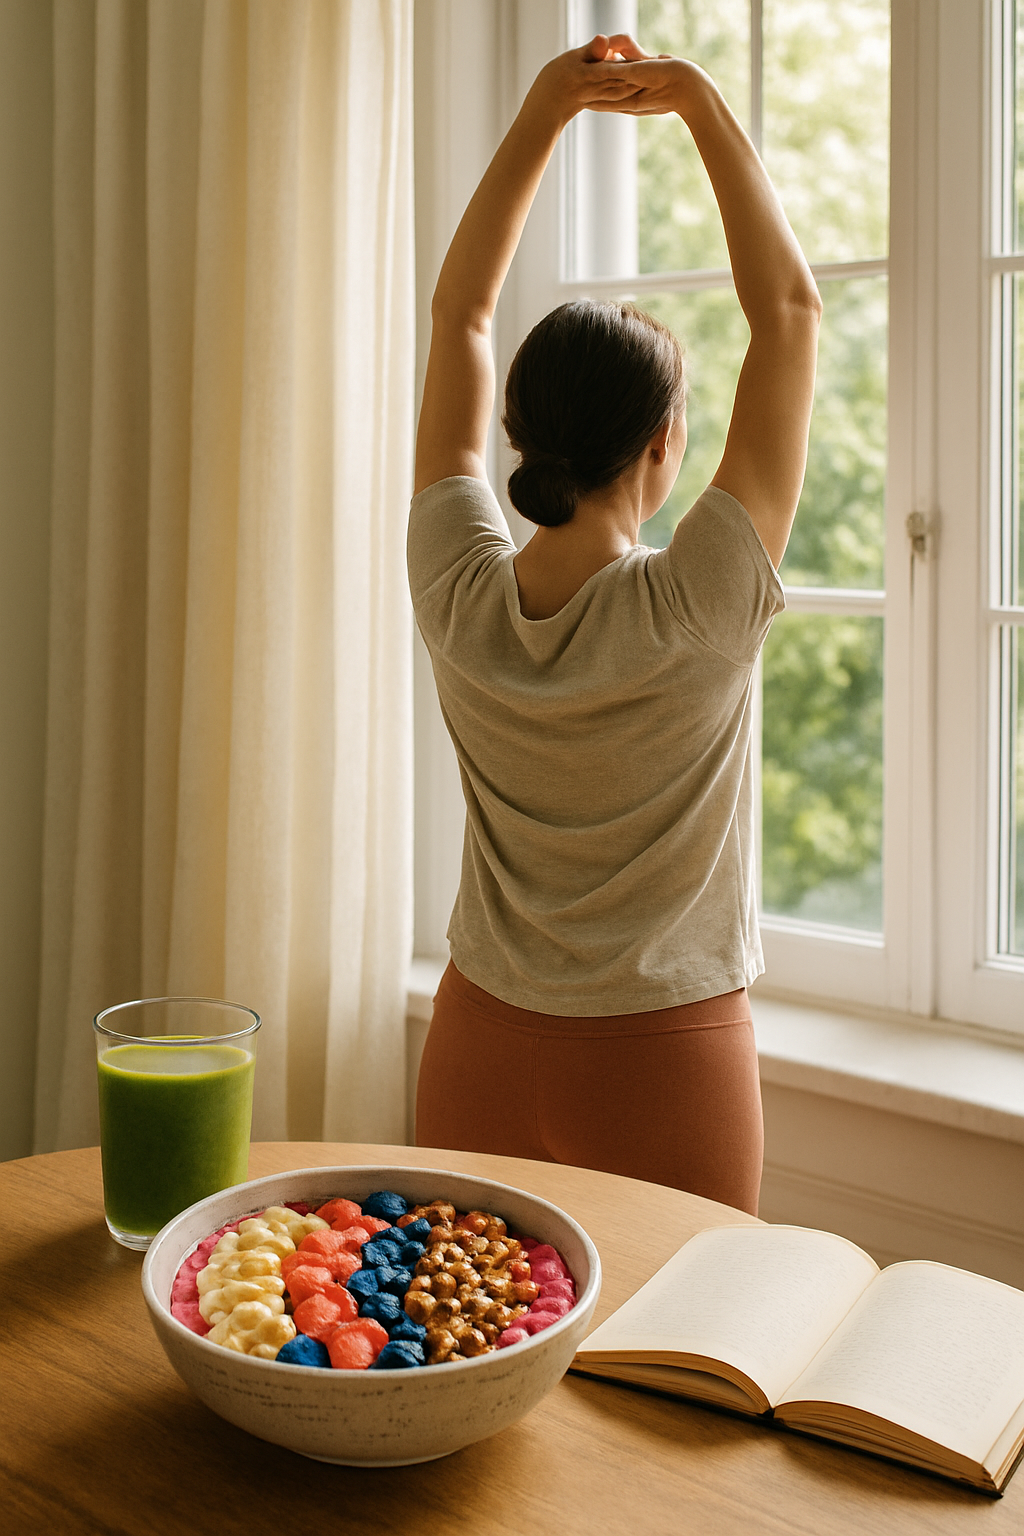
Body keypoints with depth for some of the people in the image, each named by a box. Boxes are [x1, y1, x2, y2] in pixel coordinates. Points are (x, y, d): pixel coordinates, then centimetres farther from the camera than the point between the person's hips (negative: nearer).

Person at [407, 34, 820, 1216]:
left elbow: (459, 313, 1)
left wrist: (540, 116, 4)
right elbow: (788, 310, -11)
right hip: (667, 1067, -3)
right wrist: (701, 105, -4)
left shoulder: (460, 597, -11)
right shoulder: (697, 615, -20)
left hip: (481, 1049, 4)